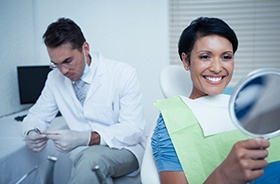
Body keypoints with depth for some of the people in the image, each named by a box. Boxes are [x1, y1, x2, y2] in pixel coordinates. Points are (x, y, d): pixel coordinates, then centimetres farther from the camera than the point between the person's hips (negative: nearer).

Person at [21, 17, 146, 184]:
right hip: (84, 153, 4)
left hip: (124, 150, -3)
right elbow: (37, 115, 13)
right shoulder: (55, 78, 2)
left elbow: (134, 129, -16)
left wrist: (85, 138, -30)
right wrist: (31, 133, -13)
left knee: (92, 157, -36)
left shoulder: (124, 74, -11)